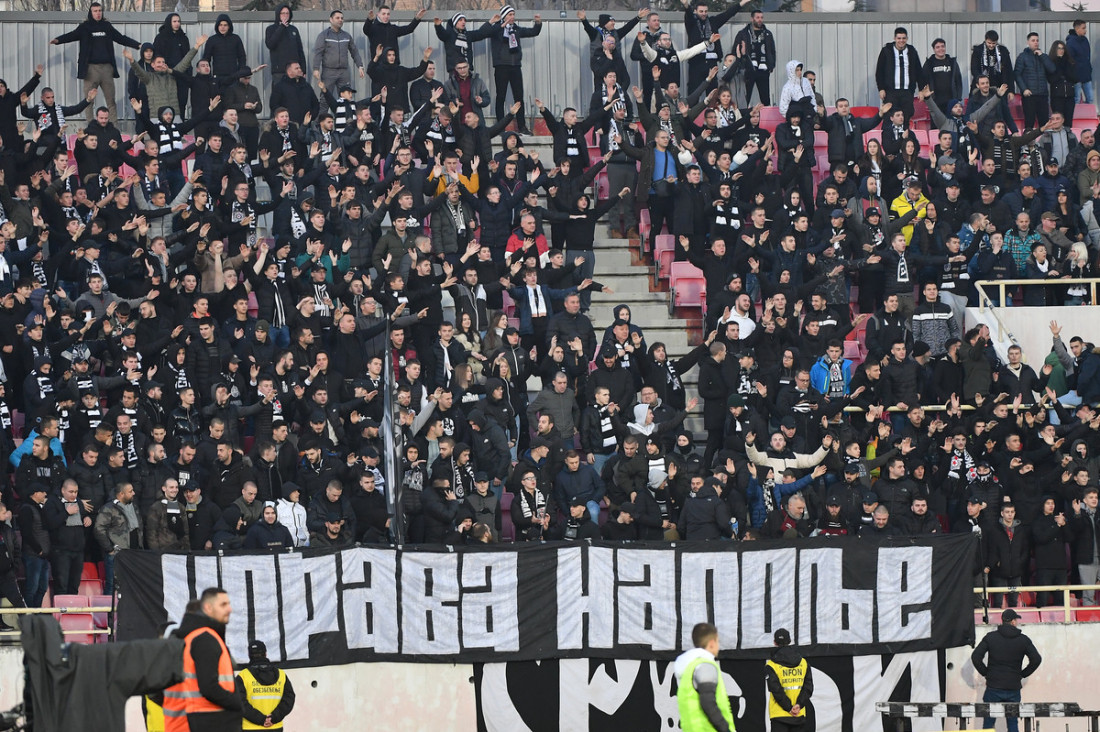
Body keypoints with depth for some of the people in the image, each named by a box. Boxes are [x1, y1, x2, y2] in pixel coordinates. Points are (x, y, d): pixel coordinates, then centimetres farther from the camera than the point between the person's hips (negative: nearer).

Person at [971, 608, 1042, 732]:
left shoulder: (991, 637, -1)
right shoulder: (1023, 639, 0)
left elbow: (975, 657, -7)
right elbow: (1036, 659, -5)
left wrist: (986, 673, 5)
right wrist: (1022, 674, 6)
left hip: (993, 688, -1)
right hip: (1013, 688, 1)